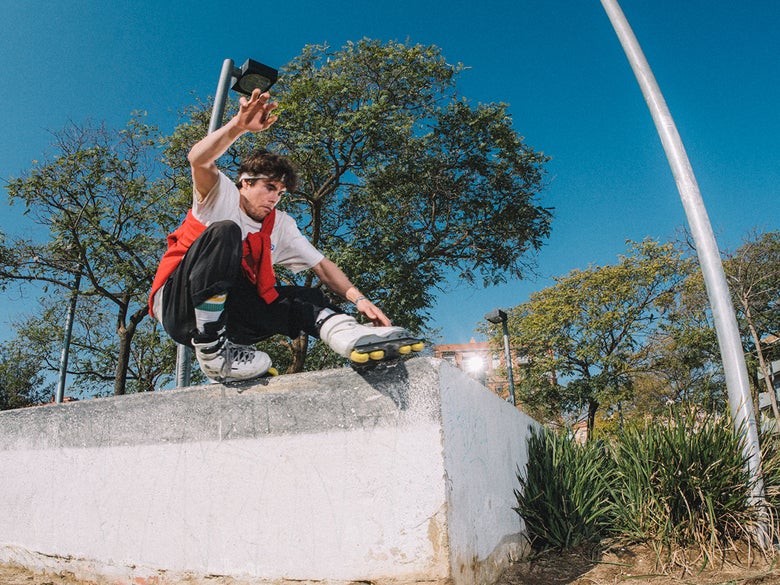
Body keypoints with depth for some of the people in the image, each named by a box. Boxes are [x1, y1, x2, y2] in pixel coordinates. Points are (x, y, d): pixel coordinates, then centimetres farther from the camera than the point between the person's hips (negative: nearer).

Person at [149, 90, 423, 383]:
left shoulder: (281, 225, 12)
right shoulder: (221, 194, 0)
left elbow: (322, 265, 5)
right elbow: (199, 160, -23)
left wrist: (358, 298, -12)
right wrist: (239, 126, -39)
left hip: (229, 311, 5)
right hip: (177, 302, -5)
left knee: (304, 298, -11)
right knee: (225, 231, -28)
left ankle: (353, 337, -43)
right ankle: (210, 349, -30)